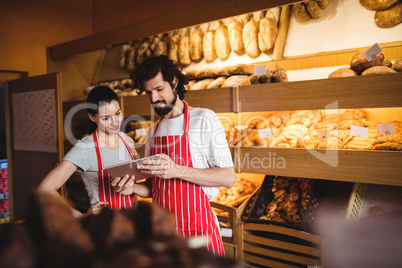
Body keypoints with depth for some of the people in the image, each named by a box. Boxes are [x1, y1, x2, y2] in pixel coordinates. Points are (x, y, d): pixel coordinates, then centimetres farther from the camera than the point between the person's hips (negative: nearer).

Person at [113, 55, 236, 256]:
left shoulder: (204, 119, -7)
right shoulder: (153, 132, 12)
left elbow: (228, 178, -14)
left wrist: (177, 170, -24)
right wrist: (133, 187, -5)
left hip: (198, 229, -5)